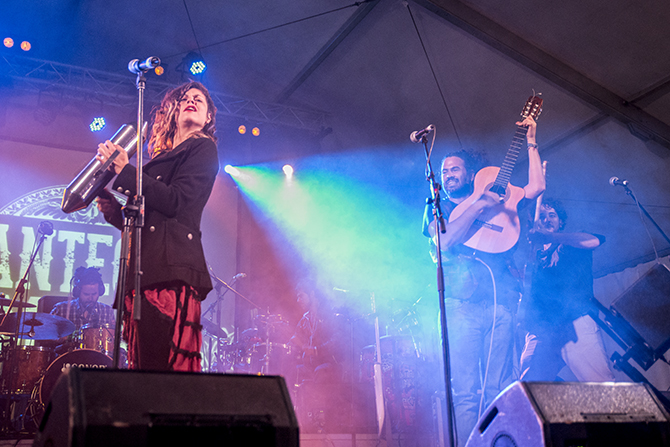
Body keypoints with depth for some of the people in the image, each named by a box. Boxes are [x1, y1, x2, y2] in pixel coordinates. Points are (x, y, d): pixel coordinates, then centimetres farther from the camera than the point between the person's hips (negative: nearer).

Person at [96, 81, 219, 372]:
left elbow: (175, 201, -8)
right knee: (144, 367, 0)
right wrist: (114, 210, 9)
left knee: (166, 367, -17)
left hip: (171, 269, -8)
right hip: (145, 271, 8)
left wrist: (125, 170, -7)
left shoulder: (202, 148, 8)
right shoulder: (163, 157, 30)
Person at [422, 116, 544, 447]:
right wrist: (477, 207, -6)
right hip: (462, 304, -2)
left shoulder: (494, 201, 23)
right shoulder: (436, 210, 18)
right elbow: (445, 241, -2)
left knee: (499, 389, -3)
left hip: (500, 301, 2)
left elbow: (536, 187, 12)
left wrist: (531, 143, 15)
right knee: (466, 390, -9)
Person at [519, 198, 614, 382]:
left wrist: (547, 236, -5)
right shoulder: (536, 256, 26)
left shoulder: (573, 245, 18)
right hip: (540, 331, 3)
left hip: (576, 323, -2)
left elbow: (593, 241, -5)